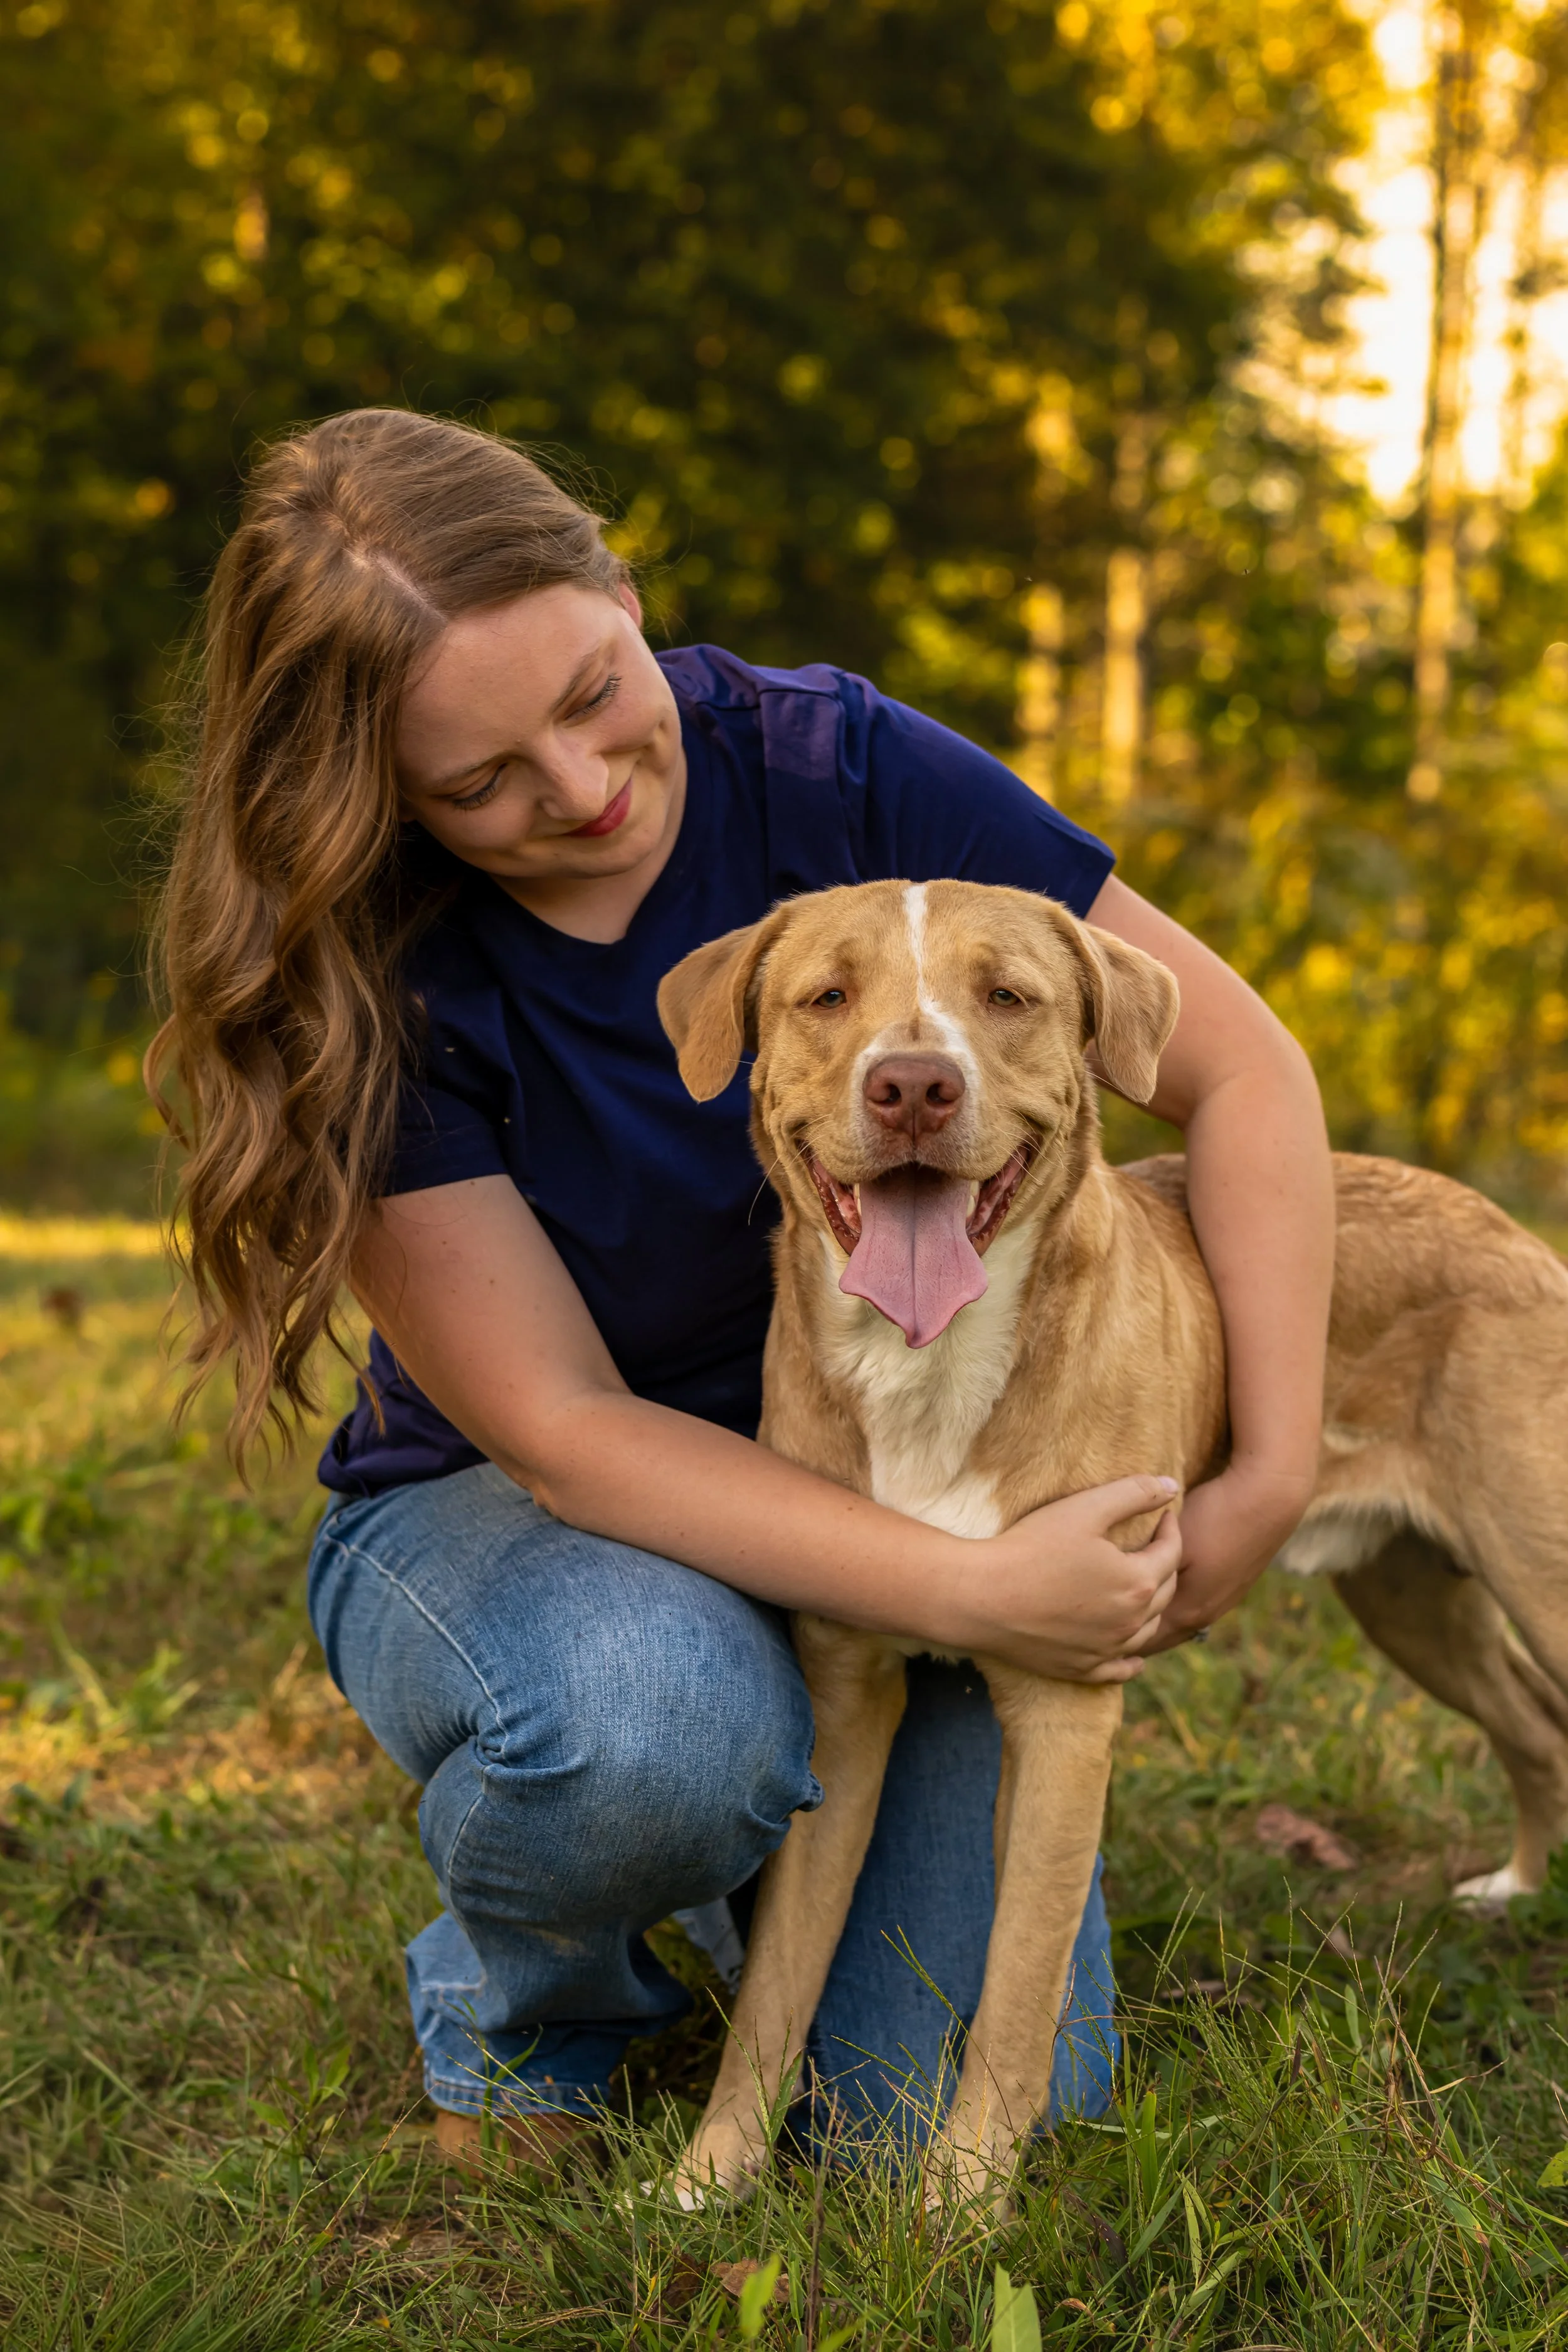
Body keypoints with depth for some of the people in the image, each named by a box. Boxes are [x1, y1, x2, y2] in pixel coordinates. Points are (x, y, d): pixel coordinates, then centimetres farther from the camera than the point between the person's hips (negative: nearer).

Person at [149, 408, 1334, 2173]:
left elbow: (1240, 1067, -12)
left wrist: (1272, 1477, -20)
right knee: (651, 1713, -39)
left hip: (876, 1488, 2)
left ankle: (757, 1868, 22)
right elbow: (562, 1428, -23)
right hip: (501, 1515, -2)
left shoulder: (830, 770, -17)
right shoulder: (363, 984, -20)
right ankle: (515, 2024, -3)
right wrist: (970, 1591, -33)